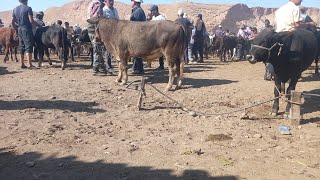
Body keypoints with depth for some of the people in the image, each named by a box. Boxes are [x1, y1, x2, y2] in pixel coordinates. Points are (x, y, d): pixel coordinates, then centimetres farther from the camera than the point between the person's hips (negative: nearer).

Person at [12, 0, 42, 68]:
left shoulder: (15, 9, 12)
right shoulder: (28, 8, -8)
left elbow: (13, 22, 12)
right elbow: (31, 21, -16)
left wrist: (16, 29, 22)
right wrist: (38, 25, -5)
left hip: (20, 29, 7)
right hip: (27, 29, -6)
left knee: (21, 47, 11)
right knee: (28, 47, -6)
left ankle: (22, 64, 13)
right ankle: (30, 64, -8)